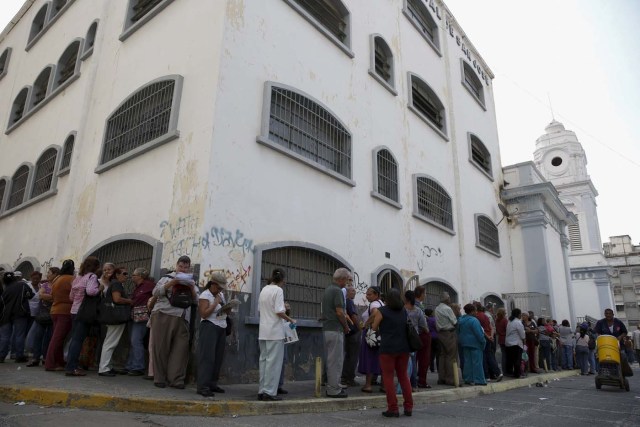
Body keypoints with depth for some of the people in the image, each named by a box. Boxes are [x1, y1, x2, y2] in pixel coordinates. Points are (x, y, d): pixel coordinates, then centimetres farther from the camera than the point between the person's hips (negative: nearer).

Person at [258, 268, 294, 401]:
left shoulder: (264, 289, 11)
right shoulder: (278, 290, -11)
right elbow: (279, 312, -18)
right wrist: (290, 320, -4)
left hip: (263, 331, 8)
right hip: (275, 331, -8)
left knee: (263, 360, 13)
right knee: (274, 361, -1)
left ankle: (262, 391, 17)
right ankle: (269, 392, 1)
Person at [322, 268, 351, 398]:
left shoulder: (328, 289, 15)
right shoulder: (337, 290, -15)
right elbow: (339, 312, -19)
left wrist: (344, 314, 14)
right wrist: (346, 327, -6)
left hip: (326, 328, 10)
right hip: (335, 329, -10)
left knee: (330, 359, 15)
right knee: (336, 360, -2)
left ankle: (331, 387, 23)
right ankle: (334, 390, 4)